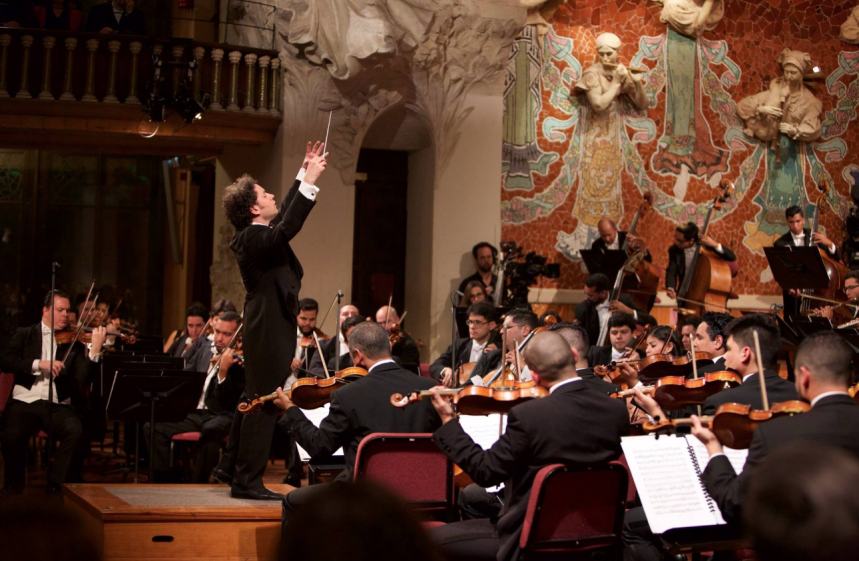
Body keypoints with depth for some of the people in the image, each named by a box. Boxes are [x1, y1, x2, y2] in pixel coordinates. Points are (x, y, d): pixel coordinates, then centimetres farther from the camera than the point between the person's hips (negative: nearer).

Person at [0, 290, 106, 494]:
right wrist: (39, 364, -16)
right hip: (24, 401, -1)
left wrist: (95, 350, -13)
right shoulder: (25, 335, 15)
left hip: (58, 405, 1)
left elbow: (83, 379, 0)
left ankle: (58, 485, -10)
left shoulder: (73, 343, 14)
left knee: (77, 432, -30)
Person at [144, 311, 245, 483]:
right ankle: (163, 480, -4)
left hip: (221, 417, -6)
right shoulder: (205, 353, 15)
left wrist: (223, 371, -30)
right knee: (152, 427, -11)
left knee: (210, 431, -40)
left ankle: (199, 483, -27)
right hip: (194, 413, 7)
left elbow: (229, 402, -16)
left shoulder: (241, 362, -6)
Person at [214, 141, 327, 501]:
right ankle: (247, 481, -1)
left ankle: (231, 467, 28)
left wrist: (305, 174, 23)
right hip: (270, 332, -11)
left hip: (263, 331, 11)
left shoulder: (253, 235, 11)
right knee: (265, 404, -6)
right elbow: (289, 226, -35)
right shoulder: (255, 238, -19)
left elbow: (285, 214, 24)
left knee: (255, 400, 19)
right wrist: (310, 182, -31)